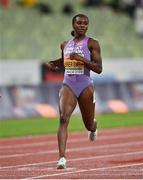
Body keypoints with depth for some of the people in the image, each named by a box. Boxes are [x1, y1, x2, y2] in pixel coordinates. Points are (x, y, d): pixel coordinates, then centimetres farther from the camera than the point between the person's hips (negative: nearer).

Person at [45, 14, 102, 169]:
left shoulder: (92, 44, -3)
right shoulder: (65, 45, 11)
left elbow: (99, 69, -9)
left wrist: (82, 59, -21)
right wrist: (52, 63, 10)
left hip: (85, 86, -2)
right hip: (68, 85, 2)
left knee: (89, 125, 12)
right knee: (63, 118, -21)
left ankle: (93, 127, 53)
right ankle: (62, 158, -28)